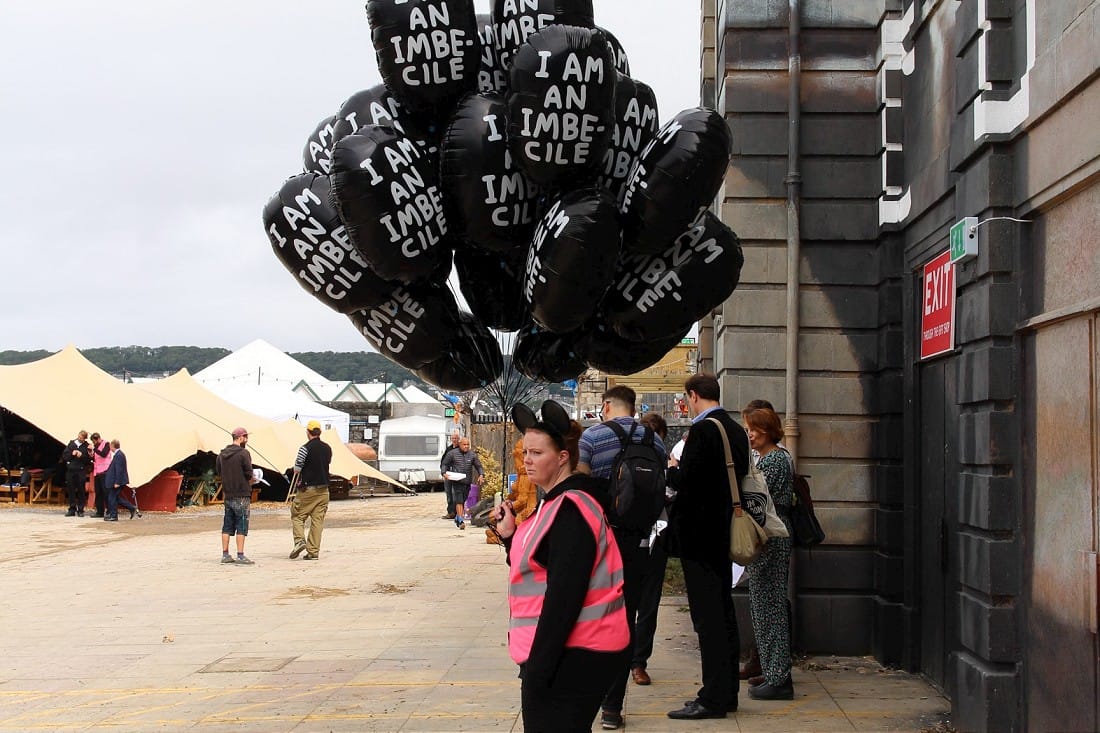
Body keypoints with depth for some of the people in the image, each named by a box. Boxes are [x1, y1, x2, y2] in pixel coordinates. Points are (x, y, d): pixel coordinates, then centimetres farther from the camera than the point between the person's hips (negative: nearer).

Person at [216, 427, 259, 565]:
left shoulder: (222, 454, 9)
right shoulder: (243, 453, -12)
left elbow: (219, 472, 14)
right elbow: (249, 473, -14)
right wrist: (251, 480, 6)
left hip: (228, 495, 7)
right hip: (241, 495, -7)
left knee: (227, 526, 12)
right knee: (241, 526, -3)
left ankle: (225, 554, 14)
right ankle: (240, 556, -6)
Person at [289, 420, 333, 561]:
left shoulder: (305, 448, -12)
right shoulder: (328, 448, 7)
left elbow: (297, 469, -9)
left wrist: (298, 480, 9)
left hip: (308, 489, -5)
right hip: (323, 488, 5)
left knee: (297, 516, 7)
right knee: (318, 520, 6)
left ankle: (300, 540, -13)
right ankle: (313, 551, 4)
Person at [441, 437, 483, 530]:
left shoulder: (472, 455, 8)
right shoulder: (452, 454, 1)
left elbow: (478, 466, 12)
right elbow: (444, 464, 10)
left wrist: (481, 475, -5)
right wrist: (444, 472, -8)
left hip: (467, 483, 3)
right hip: (456, 482, -3)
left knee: (463, 502, 11)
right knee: (459, 501, -14)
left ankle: (457, 518, 30)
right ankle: (461, 521, -20)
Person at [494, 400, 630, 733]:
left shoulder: (570, 509, -17)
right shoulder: (558, 503, 15)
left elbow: (565, 595, -22)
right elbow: (540, 574, 16)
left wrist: (538, 668, -23)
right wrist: (511, 536, 6)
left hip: (573, 655, -10)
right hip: (572, 653, 10)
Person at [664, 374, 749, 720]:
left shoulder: (703, 430, -17)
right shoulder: (736, 431, 11)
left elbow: (686, 480, -22)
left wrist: (671, 470, 0)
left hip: (699, 534, -9)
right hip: (724, 532, 9)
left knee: (708, 617, -6)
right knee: (723, 611, 14)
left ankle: (714, 698, -4)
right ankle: (727, 692, 21)